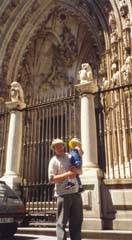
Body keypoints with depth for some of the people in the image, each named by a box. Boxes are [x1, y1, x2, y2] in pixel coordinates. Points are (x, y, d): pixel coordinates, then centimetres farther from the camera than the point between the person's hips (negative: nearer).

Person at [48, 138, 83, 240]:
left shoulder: (70, 156, 13)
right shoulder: (54, 161, -3)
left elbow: (80, 171, 21)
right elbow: (52, 179, -11)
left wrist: (76, 171, -2)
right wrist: (67, 174, -17)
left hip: (76, 193, 6)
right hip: (63, 194, -5)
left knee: (77, 220, 12)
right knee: (62, 222, -1)